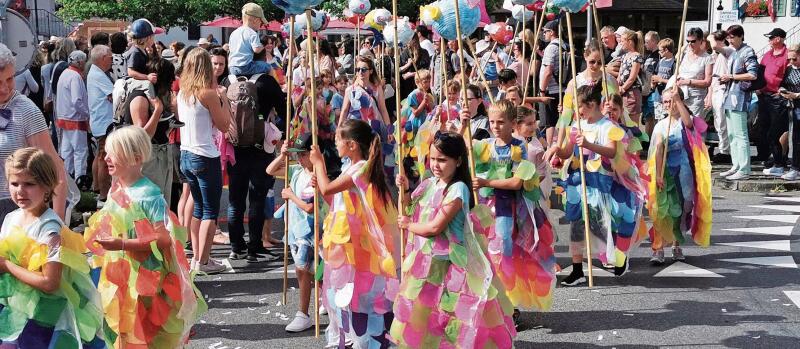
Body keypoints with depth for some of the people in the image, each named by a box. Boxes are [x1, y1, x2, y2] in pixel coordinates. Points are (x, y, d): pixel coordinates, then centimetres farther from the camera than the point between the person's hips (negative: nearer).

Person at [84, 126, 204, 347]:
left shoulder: (148, 195, -20)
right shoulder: (116, 189, 6)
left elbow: (162, 239, -24)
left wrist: (121, 244, -27)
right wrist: (101, 236, 5)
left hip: (144, 282, -8)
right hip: (117, 278, 8)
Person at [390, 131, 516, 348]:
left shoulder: (457, 189, -18)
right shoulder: (430, 184, 6)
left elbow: (435, 227, -21)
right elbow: (407, 210, 16)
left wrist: (408, 225, -6)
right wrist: (404, 190, -1)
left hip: (447, 262, -8)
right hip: (425, 259, 8)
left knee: (446, 313, -4)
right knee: (422, 312, 18)